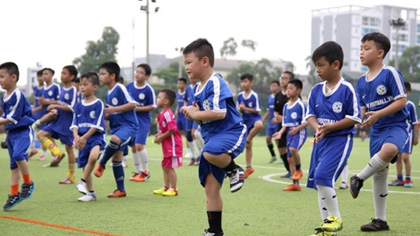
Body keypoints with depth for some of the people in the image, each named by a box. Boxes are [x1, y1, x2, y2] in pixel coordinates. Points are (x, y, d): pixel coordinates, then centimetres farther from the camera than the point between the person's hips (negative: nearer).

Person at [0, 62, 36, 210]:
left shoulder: (18, 95, -17)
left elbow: (13, 118, -20)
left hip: (23, 131, -8)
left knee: (18, 155, -29)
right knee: (13, 165, 10)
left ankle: (28, 183, -9)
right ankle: (14, 195, 17)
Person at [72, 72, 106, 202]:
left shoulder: (98, 104, -7)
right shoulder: (78, 105, 9)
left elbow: (97, 125, -12)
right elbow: (74, 124, 7)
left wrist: (84, 137, -17)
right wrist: (76, 136, -12)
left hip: (96, 137, -6)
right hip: (82, 140, 6)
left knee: (93, 157, -34)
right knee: (85, 166, 8)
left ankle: (83, 182, -16)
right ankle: (91, 193, 21)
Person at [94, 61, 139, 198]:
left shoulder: (120, 88, -10)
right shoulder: (108, 94, 14)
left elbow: (132, 104, -18)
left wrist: (114, 109, -19)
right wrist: (104, 115, 2)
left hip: (128, 125, -9)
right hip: (116, 127, 9)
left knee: (115, 139, -38)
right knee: (116, 159, 7)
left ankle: (101, 164, -17)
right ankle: (121, 190, 16)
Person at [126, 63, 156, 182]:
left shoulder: (149, 89, -11)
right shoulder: (129, 86, 2)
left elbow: (153, 106, -9)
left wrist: (138, 108, -16)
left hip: (143, 121, -5)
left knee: (139, 145, -16)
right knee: (133, 147, 9)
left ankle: (146, 171, 0)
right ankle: (138, 171, 22)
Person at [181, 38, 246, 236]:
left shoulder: (215, 83, -15)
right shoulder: (197, 88, 12)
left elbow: (219, 113, -27)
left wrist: (195, 114, -13)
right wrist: (192, 113, -1)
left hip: (231, 132, -9)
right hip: (212, 137, 9)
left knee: (210, 153, -41)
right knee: (210, 188, 6)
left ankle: (234, 170, -11)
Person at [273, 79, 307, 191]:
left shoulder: (300, 105, -10)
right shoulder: (286, 106, 12)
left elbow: (307, 121, -12)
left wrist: (297, 128, -22)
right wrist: (280, 132, 3)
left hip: (299, 132, -8)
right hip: (289, 133, 8)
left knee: (293, 149, -32)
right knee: (289, 158, 6)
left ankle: (299, 170, -7)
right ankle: (295, 184, 14)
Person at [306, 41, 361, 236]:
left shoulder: (347, 89, -12)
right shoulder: (316, 90, 5)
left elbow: (354, 118, -11)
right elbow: (311, 115, 8)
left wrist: (329, 128, -18)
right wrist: (318, 128, -14)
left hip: (340, 140, -7)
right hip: (321, 140, 7)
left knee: (322, 176, -20)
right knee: (318, 182, 8)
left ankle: (336, 218, 0)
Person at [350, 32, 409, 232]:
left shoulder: (390, 73, -11)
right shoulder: (361, 81, 9)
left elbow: (402, 101, -14)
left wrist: (378, 114, -22)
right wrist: (362, 119, -4)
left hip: (397, 125, -6)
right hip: (377, 130, 6)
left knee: (389, 149, -39)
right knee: (379, 172, 7)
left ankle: (359, 178, -15)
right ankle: (380, 220, 15)